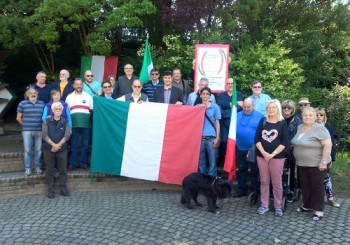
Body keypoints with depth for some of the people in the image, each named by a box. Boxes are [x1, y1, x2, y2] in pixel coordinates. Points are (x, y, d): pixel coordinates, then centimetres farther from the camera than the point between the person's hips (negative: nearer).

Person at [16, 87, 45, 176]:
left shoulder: (42, 104, 6)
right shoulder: (22, 104, 0)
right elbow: (18, 118, 6)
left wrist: (43, 125, 7)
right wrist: (26, 125, 9)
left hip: (39, 131, 2)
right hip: (27, 131, -2)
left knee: (38, 150, 7)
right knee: (27, 150, 2)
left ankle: (38, 167, 20)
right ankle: (27, 168, 14)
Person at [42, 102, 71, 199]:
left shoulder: (65, 122, 4)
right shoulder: (47, 121, 3)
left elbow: (67, 135, -6)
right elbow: (45, 135, -6)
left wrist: (58, 145, -15)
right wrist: (53, 145, -17)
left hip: (62, 149, 1)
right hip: (49, 149, 0)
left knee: (63, 169, 4)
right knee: (50, 170, 5)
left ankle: (63, 188, 14)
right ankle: (51, 190, 13)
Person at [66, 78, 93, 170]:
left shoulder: (88, 96, 9)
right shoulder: (69, 97, 11)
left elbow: (92, 110, 10)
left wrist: (90, 119, 0)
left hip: (86, 124, 0)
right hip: (74, 124, 0)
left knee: (85, 144, 6)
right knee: (73, 144, 4)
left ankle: (83, 162, 16)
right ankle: (72, 163, 13)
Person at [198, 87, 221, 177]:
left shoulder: (215, 107, 3)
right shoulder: (197, 107, 9)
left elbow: (217, 123, 5)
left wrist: (217, 138, -2)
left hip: (211, 138, -2)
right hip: (200, 137, 2)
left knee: (212, 162, 1)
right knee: (201, 162, 8)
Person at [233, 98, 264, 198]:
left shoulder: (260, 116, -7)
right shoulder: (237, 115, 7)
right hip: (240, 148, 4)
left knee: (254, 170, 10)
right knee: (241, 169, 13)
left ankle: (254, 190, 24)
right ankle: (241, 189, 26)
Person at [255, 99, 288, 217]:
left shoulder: (282, 123, 0)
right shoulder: (262, 121, 7)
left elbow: (284, 142, -6)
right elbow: (257, 139, 1)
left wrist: (272, 154, -13)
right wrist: (264, 153, -10)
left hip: (277, 157, -2)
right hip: (262, 156, 2)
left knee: (277, 182, 3)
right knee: (264, 181, 9)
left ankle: (278, 206, 15)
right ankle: (264, 205, 18)